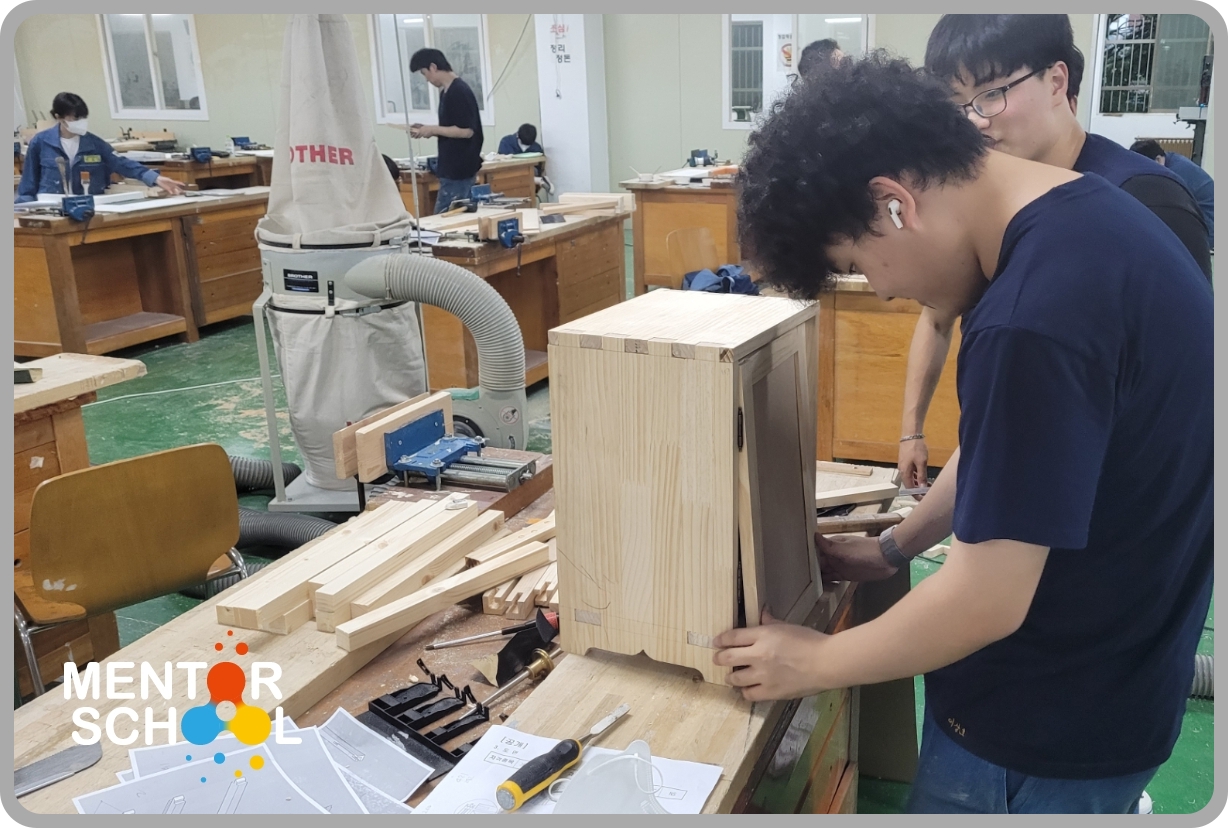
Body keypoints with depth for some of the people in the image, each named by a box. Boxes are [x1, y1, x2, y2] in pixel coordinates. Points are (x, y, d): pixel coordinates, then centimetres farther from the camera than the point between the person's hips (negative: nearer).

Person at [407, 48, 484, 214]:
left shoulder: (459, 91, -16)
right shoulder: (446, 92, 13)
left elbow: (466, 131, -22)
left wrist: (433, 130, -14)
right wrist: (428, 130, 7)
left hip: (459, 169, -10)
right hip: (453, 168, 10)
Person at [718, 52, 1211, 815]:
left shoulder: (1032, 318, -33)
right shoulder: (1085, 215, -1)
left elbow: (987, 601, -27)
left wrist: (815, 662, -12)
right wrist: (897, 544, 17)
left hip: (1050, 726, -8)